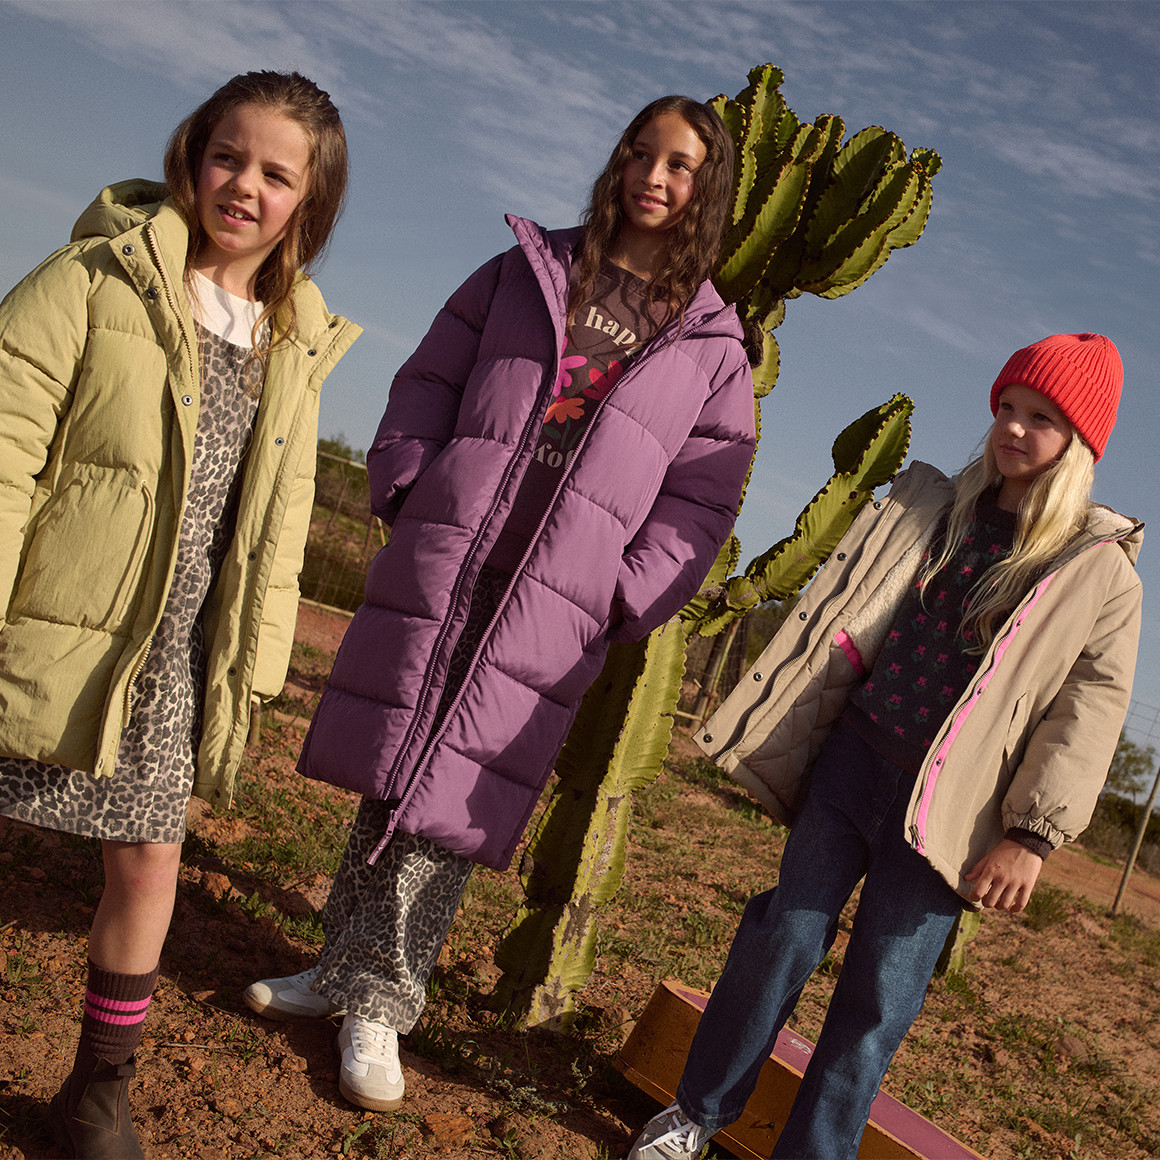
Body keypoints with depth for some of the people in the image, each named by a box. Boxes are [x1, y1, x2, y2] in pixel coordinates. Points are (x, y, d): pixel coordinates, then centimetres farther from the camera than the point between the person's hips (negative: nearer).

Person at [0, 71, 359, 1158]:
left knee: (149, 859, 10)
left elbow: (277, 519, 13)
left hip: (176, 658, 4)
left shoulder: (293, 342, 9)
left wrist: (254, 661, 10)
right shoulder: (95, 280, -7)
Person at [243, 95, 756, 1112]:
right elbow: (430, 380, 14)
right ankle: (348, 962, 24)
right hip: (439, 568, 2)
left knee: (455, 790, -2)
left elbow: (701, 499, 4)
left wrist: (620, 597, -6)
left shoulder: (712, 343, 8)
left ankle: (381, 1001, 11)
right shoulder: (525, 273, 13)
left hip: (553, 608, -2)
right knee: (390, 762, 6)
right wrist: (408, 488, 0)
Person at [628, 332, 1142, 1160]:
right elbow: (846, 613, 9)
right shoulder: (931, 510, 7)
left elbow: (1088, 714, -6)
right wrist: (777, 728, 5)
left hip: (942, 807, -2)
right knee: (783, 941, 7)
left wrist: (1033, 834, -11)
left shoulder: (1101, 573, -3)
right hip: (851, 759, 3)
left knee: (880, 995, 4)